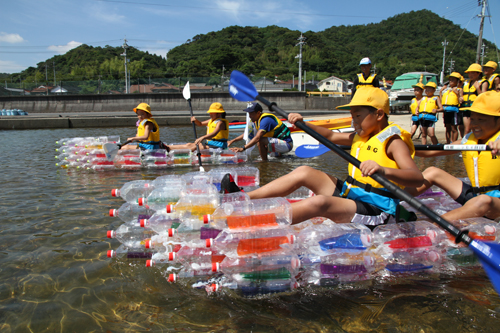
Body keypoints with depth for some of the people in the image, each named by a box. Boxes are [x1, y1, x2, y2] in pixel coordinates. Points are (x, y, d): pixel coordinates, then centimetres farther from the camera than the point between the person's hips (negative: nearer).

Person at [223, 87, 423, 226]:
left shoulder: (393, 141, -13)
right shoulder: (360, 136, 13)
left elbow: (418, 178, -27)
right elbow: (330, 136, 24)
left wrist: (383, 170, -46)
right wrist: (303, 124, 9)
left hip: (374, 212, -9)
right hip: (348, 195, 9)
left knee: (319, 202, -33)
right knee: (304, 172, -1)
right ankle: (243, 199, -7)